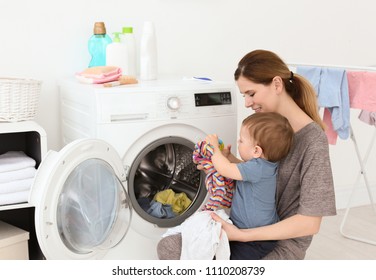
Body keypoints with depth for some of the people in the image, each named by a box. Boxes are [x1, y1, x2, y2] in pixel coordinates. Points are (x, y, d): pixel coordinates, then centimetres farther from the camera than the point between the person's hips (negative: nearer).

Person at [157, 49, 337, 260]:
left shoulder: (313, 139, -20)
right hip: (250, 223, 7)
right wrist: (227, 159, -8)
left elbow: (309, 223, -22)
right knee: (168, 248, -9)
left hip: (285, 241, -7)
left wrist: (241, 235, -25)